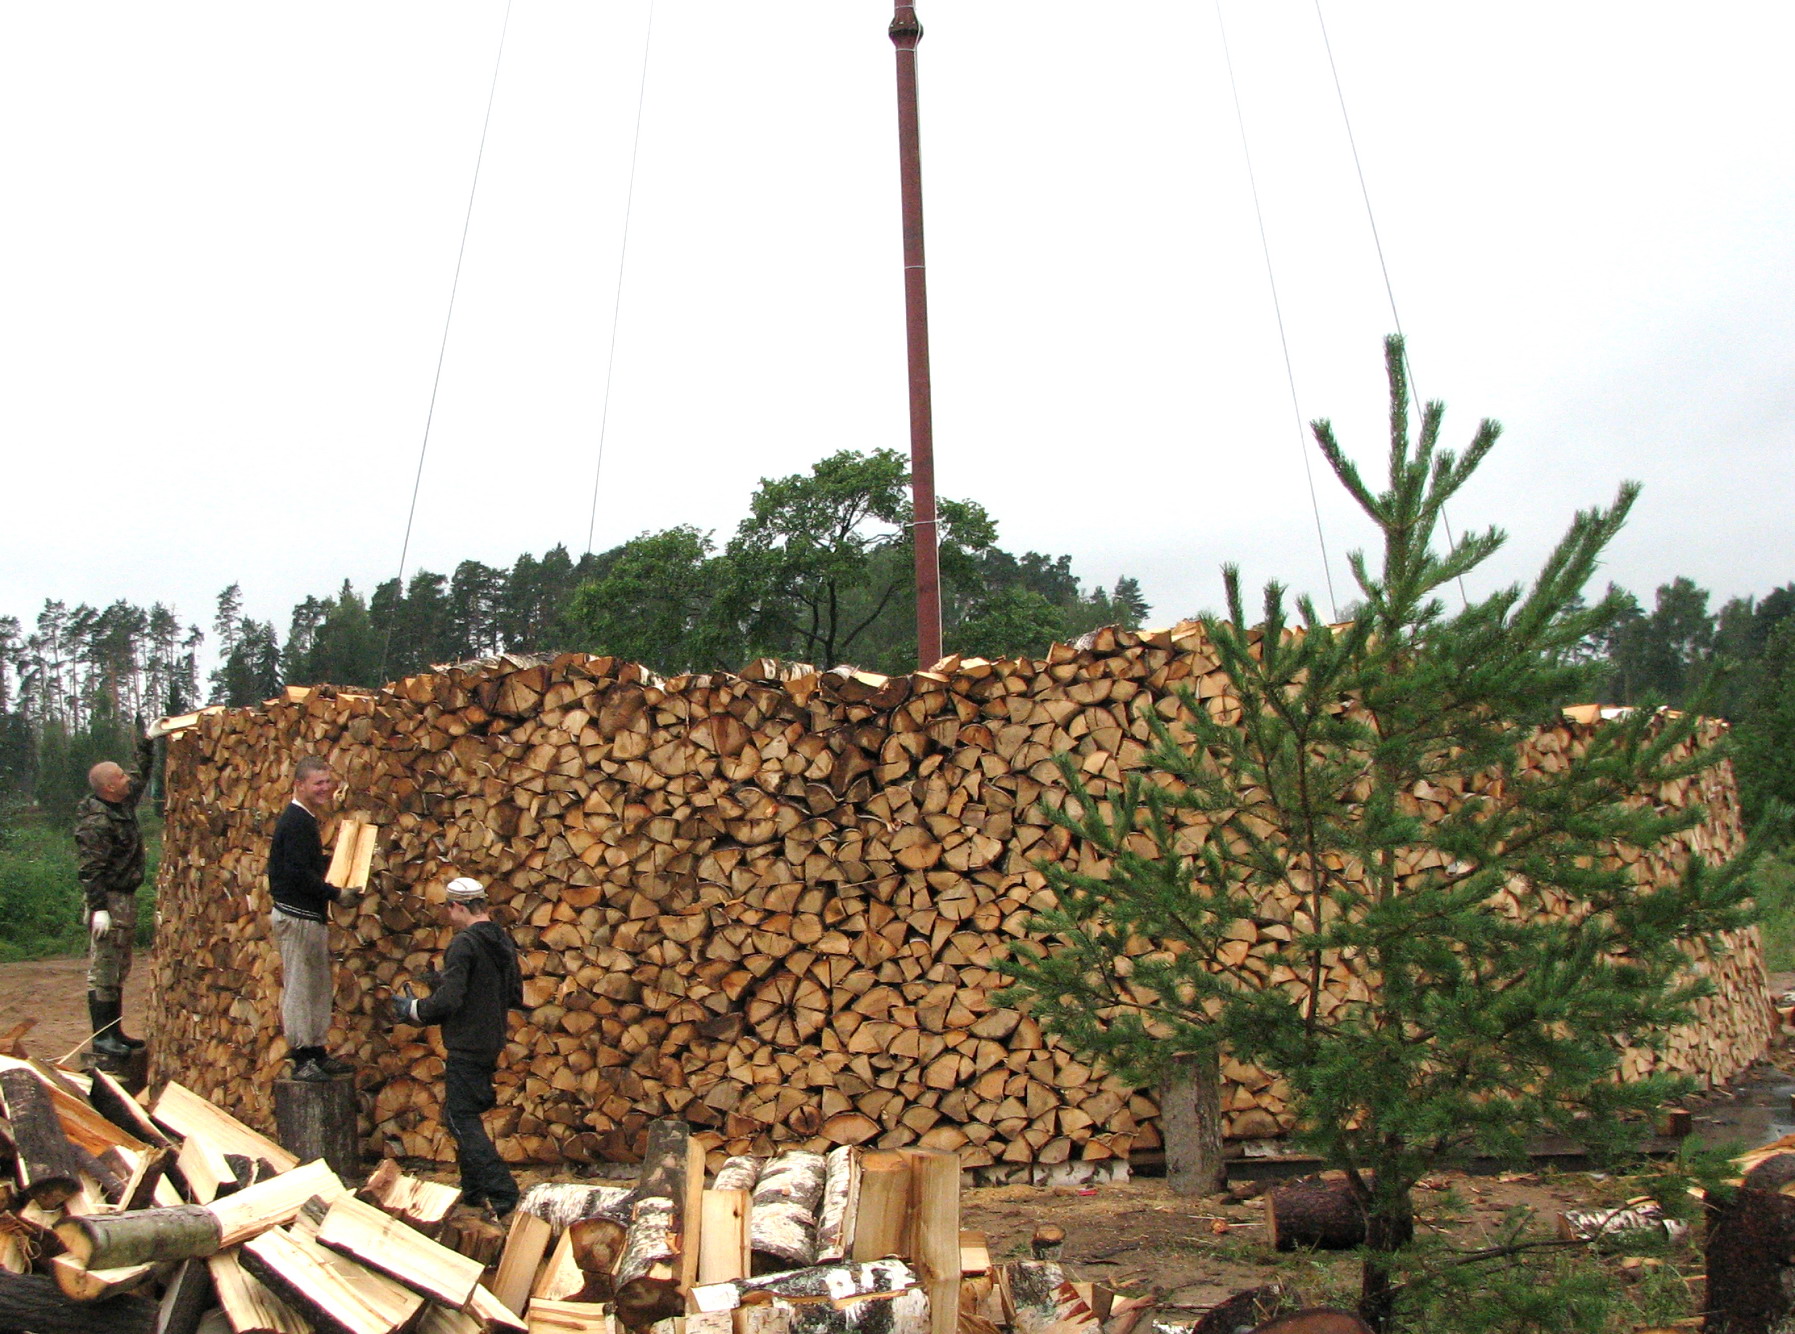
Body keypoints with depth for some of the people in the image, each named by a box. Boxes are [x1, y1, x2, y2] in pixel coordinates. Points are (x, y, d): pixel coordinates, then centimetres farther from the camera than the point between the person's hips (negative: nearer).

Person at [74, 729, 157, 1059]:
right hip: (108, 900, -10)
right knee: (103, 969, -6)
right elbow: (89, 869, -22)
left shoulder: (124, 803, 9)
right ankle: (102, 1037, -4)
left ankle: (114, 1031, 22)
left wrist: (146, 744, 21)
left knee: (119, 969, 15)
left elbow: (142, 775, 27)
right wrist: (98, 908, -26)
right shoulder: (95, 822, -18)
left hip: (126, 898, 10)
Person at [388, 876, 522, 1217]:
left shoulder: (463, 945, -17)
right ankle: (473, 1190, 24)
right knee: (461, 1114, 20)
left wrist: (412, 1010, -5)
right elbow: (516, 995, 16)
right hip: (491, 1044, 9)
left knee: (461, 1119, -4)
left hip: (466, 1046, -9)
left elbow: (447, 1000, -21)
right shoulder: (504, 942, 10)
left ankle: (502, 1192, -11)